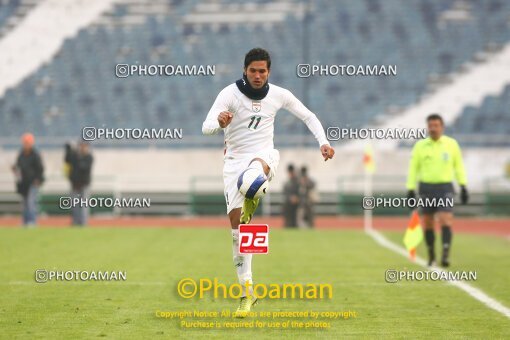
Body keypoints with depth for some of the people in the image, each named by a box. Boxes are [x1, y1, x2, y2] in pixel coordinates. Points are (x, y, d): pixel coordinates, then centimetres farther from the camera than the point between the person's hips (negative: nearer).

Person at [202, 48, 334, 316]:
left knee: (256, 168, -41)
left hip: (264, 155, 1)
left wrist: (323, 142, -1)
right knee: (235, 219, -8)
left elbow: (307, 116, 15)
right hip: (235, 160, -1)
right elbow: (206, 128, -20)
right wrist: (220, 123, -43)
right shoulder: (230, 93, -9)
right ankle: (247, 292, -3)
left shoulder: (278, 95, 1)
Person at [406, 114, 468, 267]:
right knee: (428, 224, 8)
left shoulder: (451, 144, 1)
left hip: (445, 188, -1)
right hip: (426, 188, 2)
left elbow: (459, 166, 8)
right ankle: (431, 256, 23)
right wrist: (410, 190, 0)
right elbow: (413, 168, 5)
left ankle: (445, 255, -20)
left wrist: (463, 187, 3)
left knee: (445, 221, -16)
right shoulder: (420, 145, 1)